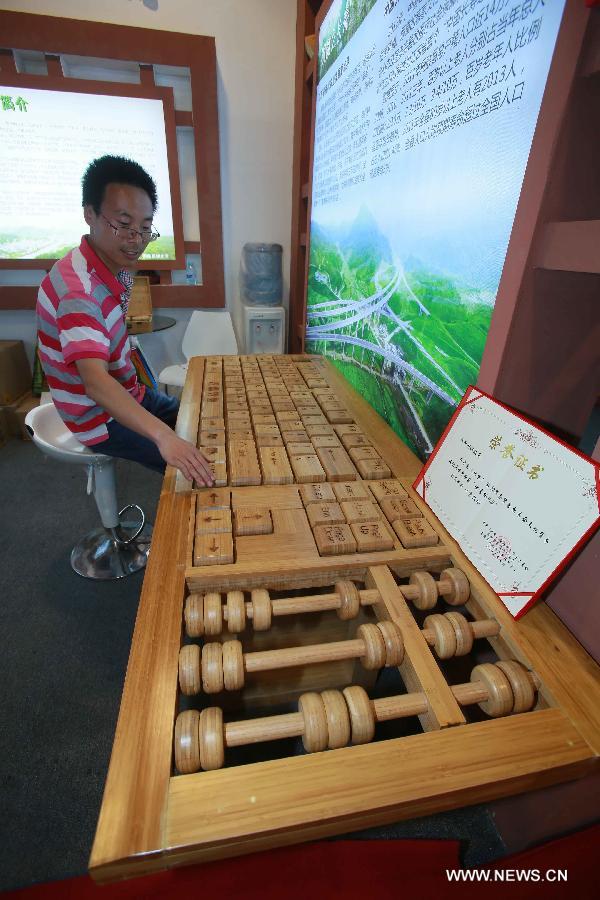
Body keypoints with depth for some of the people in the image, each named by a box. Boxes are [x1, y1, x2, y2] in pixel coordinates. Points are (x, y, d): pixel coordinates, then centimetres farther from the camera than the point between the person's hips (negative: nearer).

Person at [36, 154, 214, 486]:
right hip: (101, 420, -9)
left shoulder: (117, 266, 0)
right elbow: (96, 383, -44)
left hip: (125, 395, 9)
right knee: (201, 465, -12)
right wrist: (163, 435, -57)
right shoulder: (78, 289, -30)